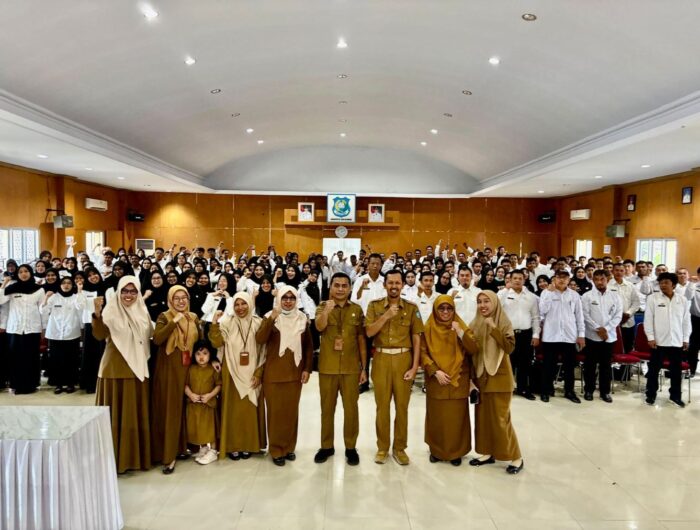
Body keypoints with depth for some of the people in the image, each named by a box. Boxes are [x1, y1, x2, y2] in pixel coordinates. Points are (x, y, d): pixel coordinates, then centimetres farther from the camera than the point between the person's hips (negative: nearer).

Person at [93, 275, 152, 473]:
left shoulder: (142, 311, 8)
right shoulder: (111, 310, -6)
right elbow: (99, 335, -21)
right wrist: (97, 313, -32)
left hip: (138, 367, 5)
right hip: (116, 368, -5)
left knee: (137, 412, 11)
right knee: (117, 412, 1)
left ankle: (137, 454, 22)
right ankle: (117, 456, 12)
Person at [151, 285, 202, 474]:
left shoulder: (193, 318, 9)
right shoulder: (164, 317, -5)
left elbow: (199, 341, 15)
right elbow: (157, 339, -21)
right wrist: (174, 321, -24)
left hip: (187, 367, 4)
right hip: (169, 368, -4)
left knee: (185, 408, 11)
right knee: (169, 409, -3)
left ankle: (181, 447, 26)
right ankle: (169, 455, 2)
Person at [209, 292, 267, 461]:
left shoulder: (258, 323, -3)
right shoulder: (227, 322, -4)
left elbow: (263, 350, -1)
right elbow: (217, 343, -15)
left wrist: (259, 373, -6)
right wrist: (214, 323, -26)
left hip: (251, 373, 1)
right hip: (232, 373, -1)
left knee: (250, 409, 8)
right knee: (233, 408, 5)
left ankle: (248, 444, 21)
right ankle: (232, 445, 17)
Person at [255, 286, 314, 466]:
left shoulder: (302, 319, 3)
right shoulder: (270, 317, -5)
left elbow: (309, 346, 8)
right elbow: (260, 339, -21)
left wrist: (307, 369, 2)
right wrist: (272, 318, -29)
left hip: (295, 372, 3)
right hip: (273, 373, -2)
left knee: (292, 411, 11)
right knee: (275, 411, 4)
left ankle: (289, 447, 26)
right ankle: (276, 450, 17)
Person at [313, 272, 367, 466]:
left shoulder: (357, 309, 3)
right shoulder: (323, 307, -1)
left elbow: (361, 339, 6)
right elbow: (319, 327, -22)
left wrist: (364, 367, 4)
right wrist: (326, 310, -42)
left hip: (351, 367, 1)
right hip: (327, 367, 0)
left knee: (351, 408, 7)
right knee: (327, 408, 11)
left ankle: (350, 447, 22)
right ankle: (327, 446, 25)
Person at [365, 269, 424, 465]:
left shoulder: (411, 308, 2)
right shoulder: (374, 306, 2)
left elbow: (416, 339, 0)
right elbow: (369, 332, -8)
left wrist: (415, 366, -6)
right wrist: (386, 316, -17)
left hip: (403, 359, 0)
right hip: (381, 359, 0)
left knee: (402, 406, 7)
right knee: (382, 406, 7)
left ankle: (400, 448, 21)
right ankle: (382, 447, 22)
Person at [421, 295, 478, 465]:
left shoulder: (461, 326, 2)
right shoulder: (428, 329, 0)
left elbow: (474, 350, -9)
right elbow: (422, 353, -4)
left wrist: (460, 332, -21)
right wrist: (435, 371, -16)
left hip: (457, 380, 0)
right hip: (436, 381, 0)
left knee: (456, 417, 5)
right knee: (436, 417, 8)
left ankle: (456, 452, 21)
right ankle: (436, 450, 25)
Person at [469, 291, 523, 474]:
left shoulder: (504, 323, -7)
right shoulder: (475, 325, 5)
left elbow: (509, 347, -19)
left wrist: (493, 328, -25)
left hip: (499, 377, -5)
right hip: (481, 376, 5)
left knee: (500, 417, -3)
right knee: (482, 415, 9)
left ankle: (516, 457, 11)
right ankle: (488, 453, 22)